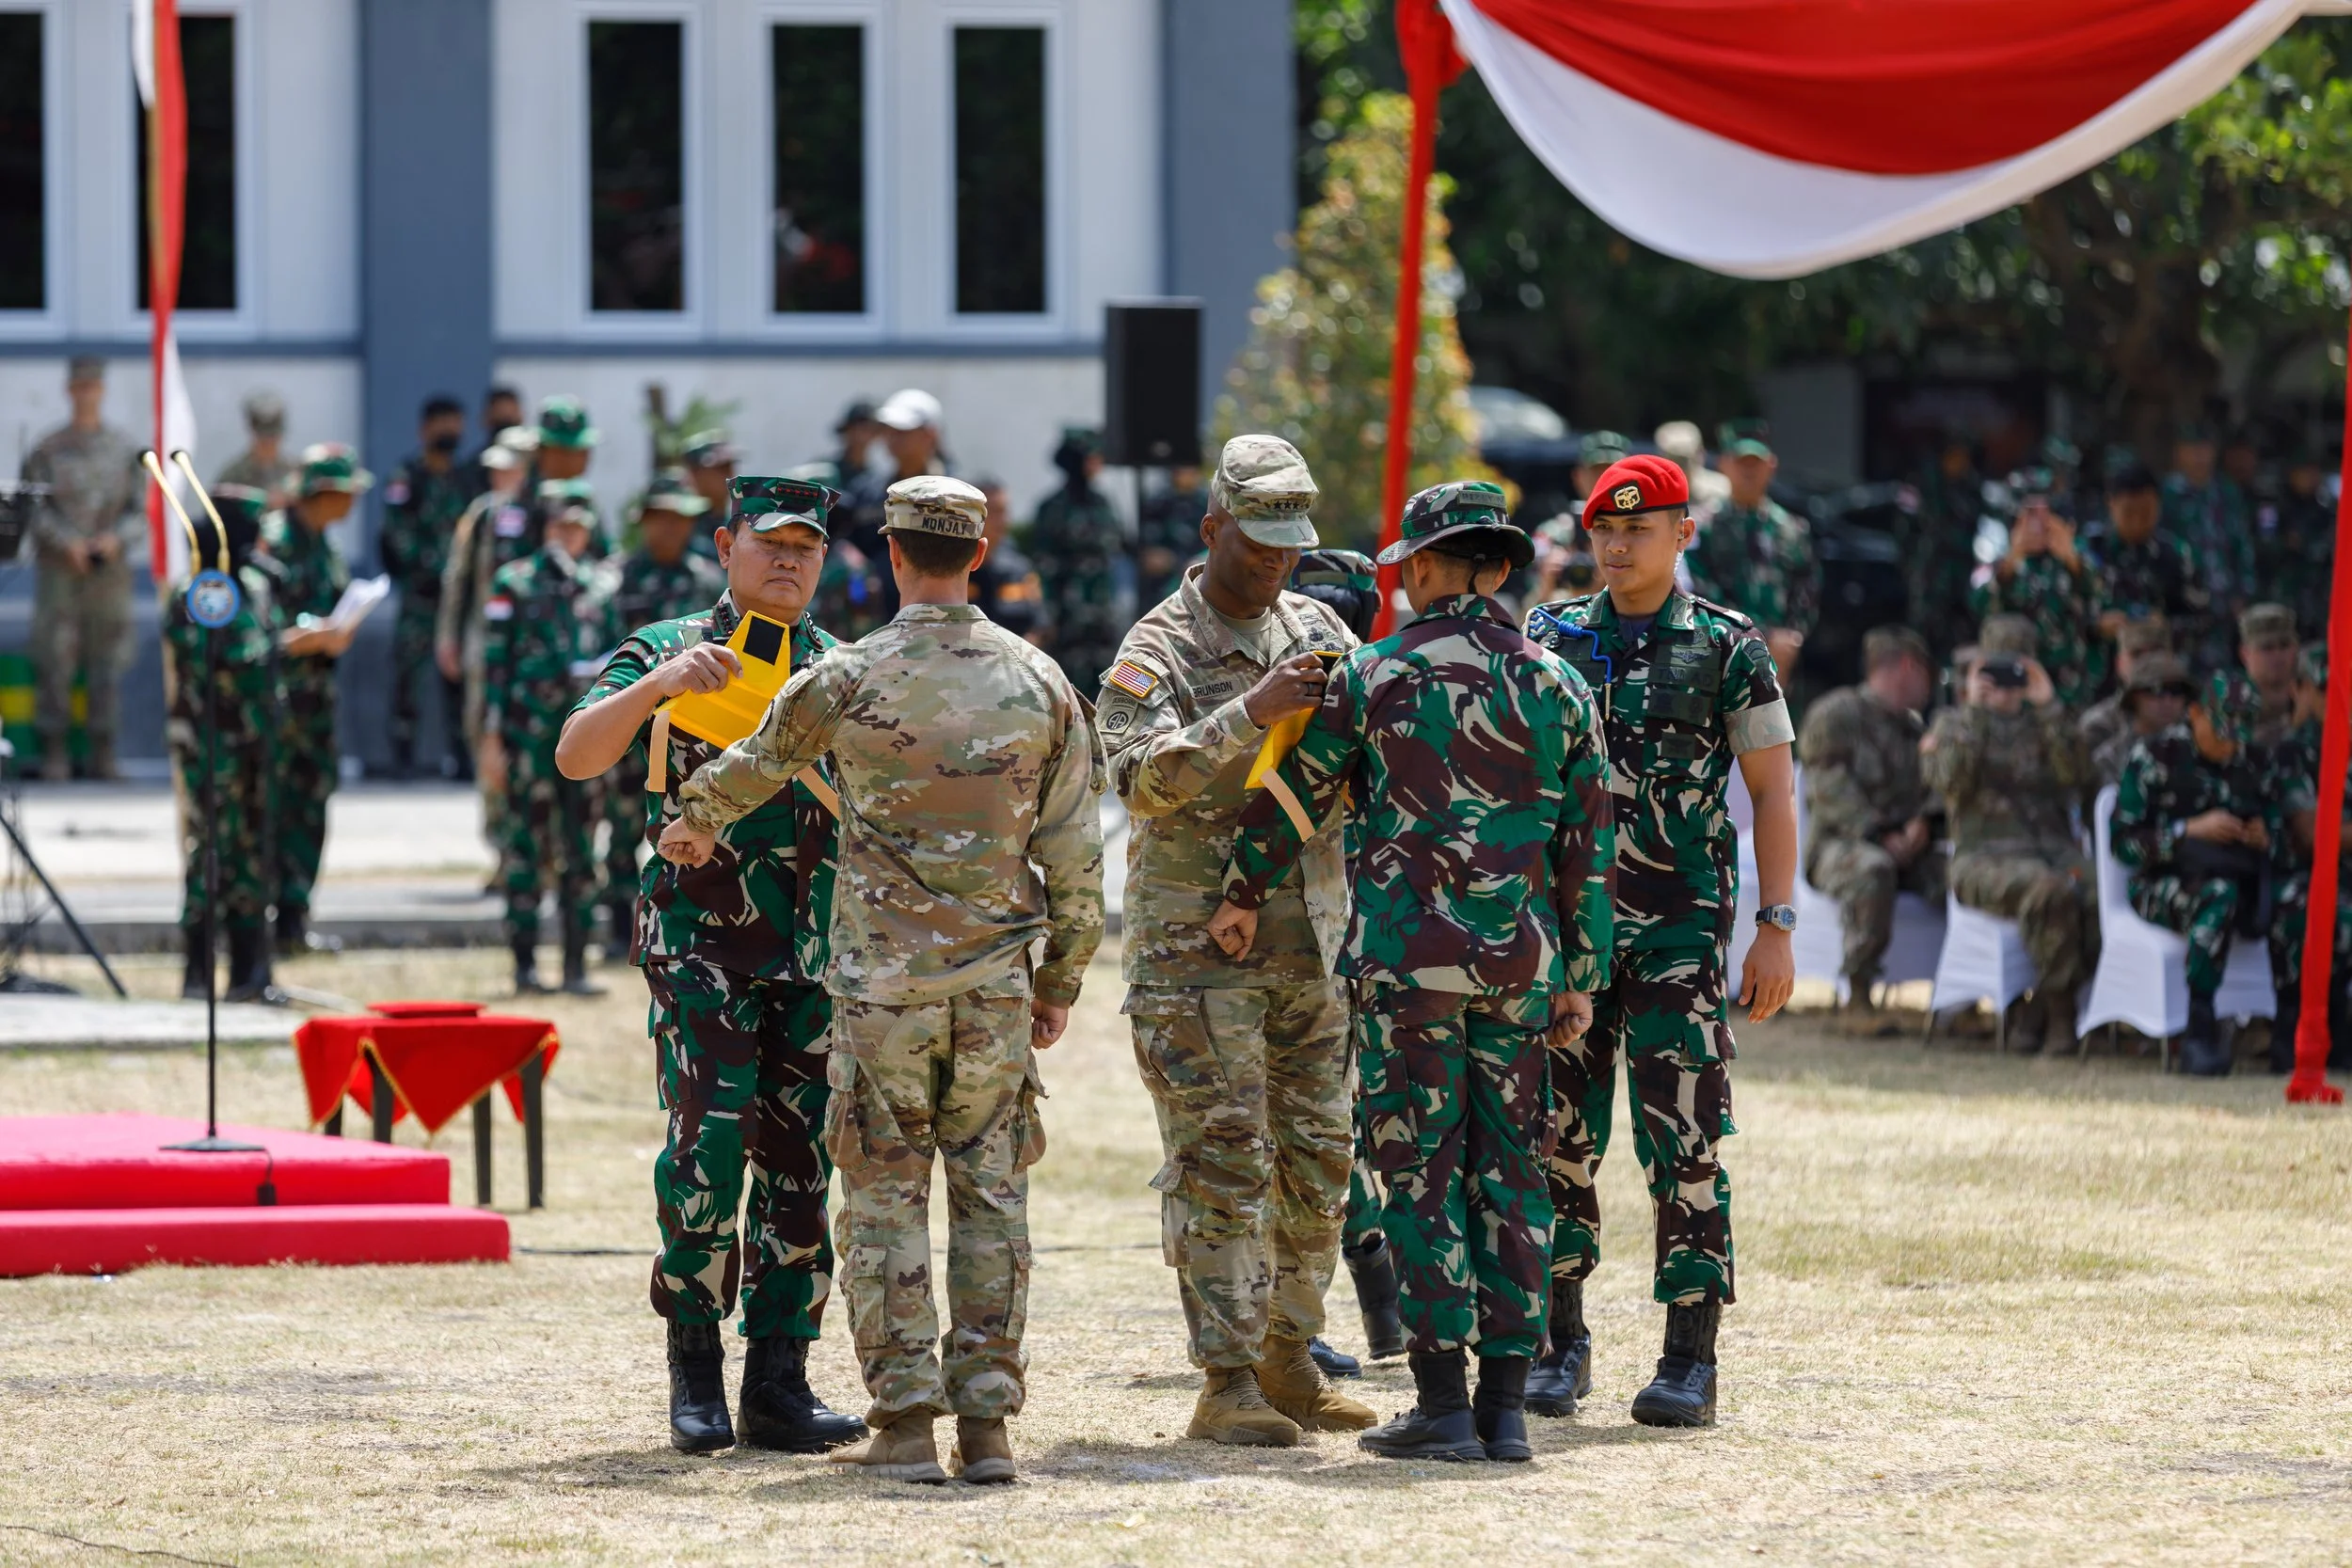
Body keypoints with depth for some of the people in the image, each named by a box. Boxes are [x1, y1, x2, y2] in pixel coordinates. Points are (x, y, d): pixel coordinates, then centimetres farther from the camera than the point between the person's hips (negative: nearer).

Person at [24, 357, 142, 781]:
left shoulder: (125, 450, 8)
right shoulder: (48, 450, 5)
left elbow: (141, 511, 7)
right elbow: (35, 508, 0)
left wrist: (117, 539, -12)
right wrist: (67, 543, -15)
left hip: (109, 570, 1)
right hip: (58, 571, -1)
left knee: (107, 659, 1)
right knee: (54, 660, -5)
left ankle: (102, 753, 6)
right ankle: (54, 751, -2)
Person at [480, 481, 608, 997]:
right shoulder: (514, 584, 1)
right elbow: (494, 664, -2)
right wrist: (492, 737, -7)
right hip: (528, 735, -4)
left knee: (581, 851, 3)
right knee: (526, 842, -2)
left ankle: (577, 964, 7)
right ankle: (525, 962, 2)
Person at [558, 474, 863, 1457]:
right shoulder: (668, 651, 1)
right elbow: (577, 756, -13)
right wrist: (658, 683, -26)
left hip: (817, 954, 4)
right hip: (702, 943, -4)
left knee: (799, 1165, 3)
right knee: (710, 1147, -13)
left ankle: (778, 1384, 7)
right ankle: (695, 1367, -1)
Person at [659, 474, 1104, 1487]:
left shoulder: (847, 680, -6)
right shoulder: (1039, 682, 1)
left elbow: (753, 766, 13)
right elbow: (1075, 854, 4)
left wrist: (691, 824, 34)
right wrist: (1061, 980, 15)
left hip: (882, 984, -2)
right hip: (995, 987, 2)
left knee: (885, 1199, 4)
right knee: (992, 1194, 8)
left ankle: (905, 1424, -1)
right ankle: (985, 1421, 4)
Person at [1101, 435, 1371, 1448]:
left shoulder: (1317, 630, 12)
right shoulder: (1157, 653, -7)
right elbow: (1144, 781, -22)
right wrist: (1250, 713, -31)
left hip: (1309, 939, 6)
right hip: (1197, 941, -6)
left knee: (1316, 1161, 8)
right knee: (1221, 1164, -9)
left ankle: (1287, 1361, 18)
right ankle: (1226, 1384, -8)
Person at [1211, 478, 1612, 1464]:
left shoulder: (1372, 677, -3)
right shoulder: (1556, 687, 6)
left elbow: (1295, 798, 5)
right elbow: (1587, 843, 8)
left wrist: (1245, 897, 20)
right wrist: (1582, 973, 14)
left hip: (1406, 955, -3)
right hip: (1519, 962, 3)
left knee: (1421, 1170, -1)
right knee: (1509, 1170, 7)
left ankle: (1443, 1403, -4)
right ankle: (1506, 1405, 6)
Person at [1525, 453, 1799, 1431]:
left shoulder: (1727, 648, 2)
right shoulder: (1549, 638, 10)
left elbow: (1773, 793, 2)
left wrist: (1776, 929, -4)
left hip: (1679, 929, -3)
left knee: (1684, 1144, -6)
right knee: (1558, 1136, 4)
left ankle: (1691, 1360, -3)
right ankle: (1562, 1342, 14)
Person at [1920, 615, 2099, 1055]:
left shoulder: (2044, 723, 21)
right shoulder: (1954, 724, 15)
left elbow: (2075, 775, 0)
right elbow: (1949, 780, -7)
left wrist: (2049, 708, -3)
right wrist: (1975, 711, -6)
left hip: (2055, 849, 3)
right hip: (1986, 852, -3)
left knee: (2097, 899, -31)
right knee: (2050, 890, -38)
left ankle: (2039, 1009, -14)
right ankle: (2060, 1018, -28)